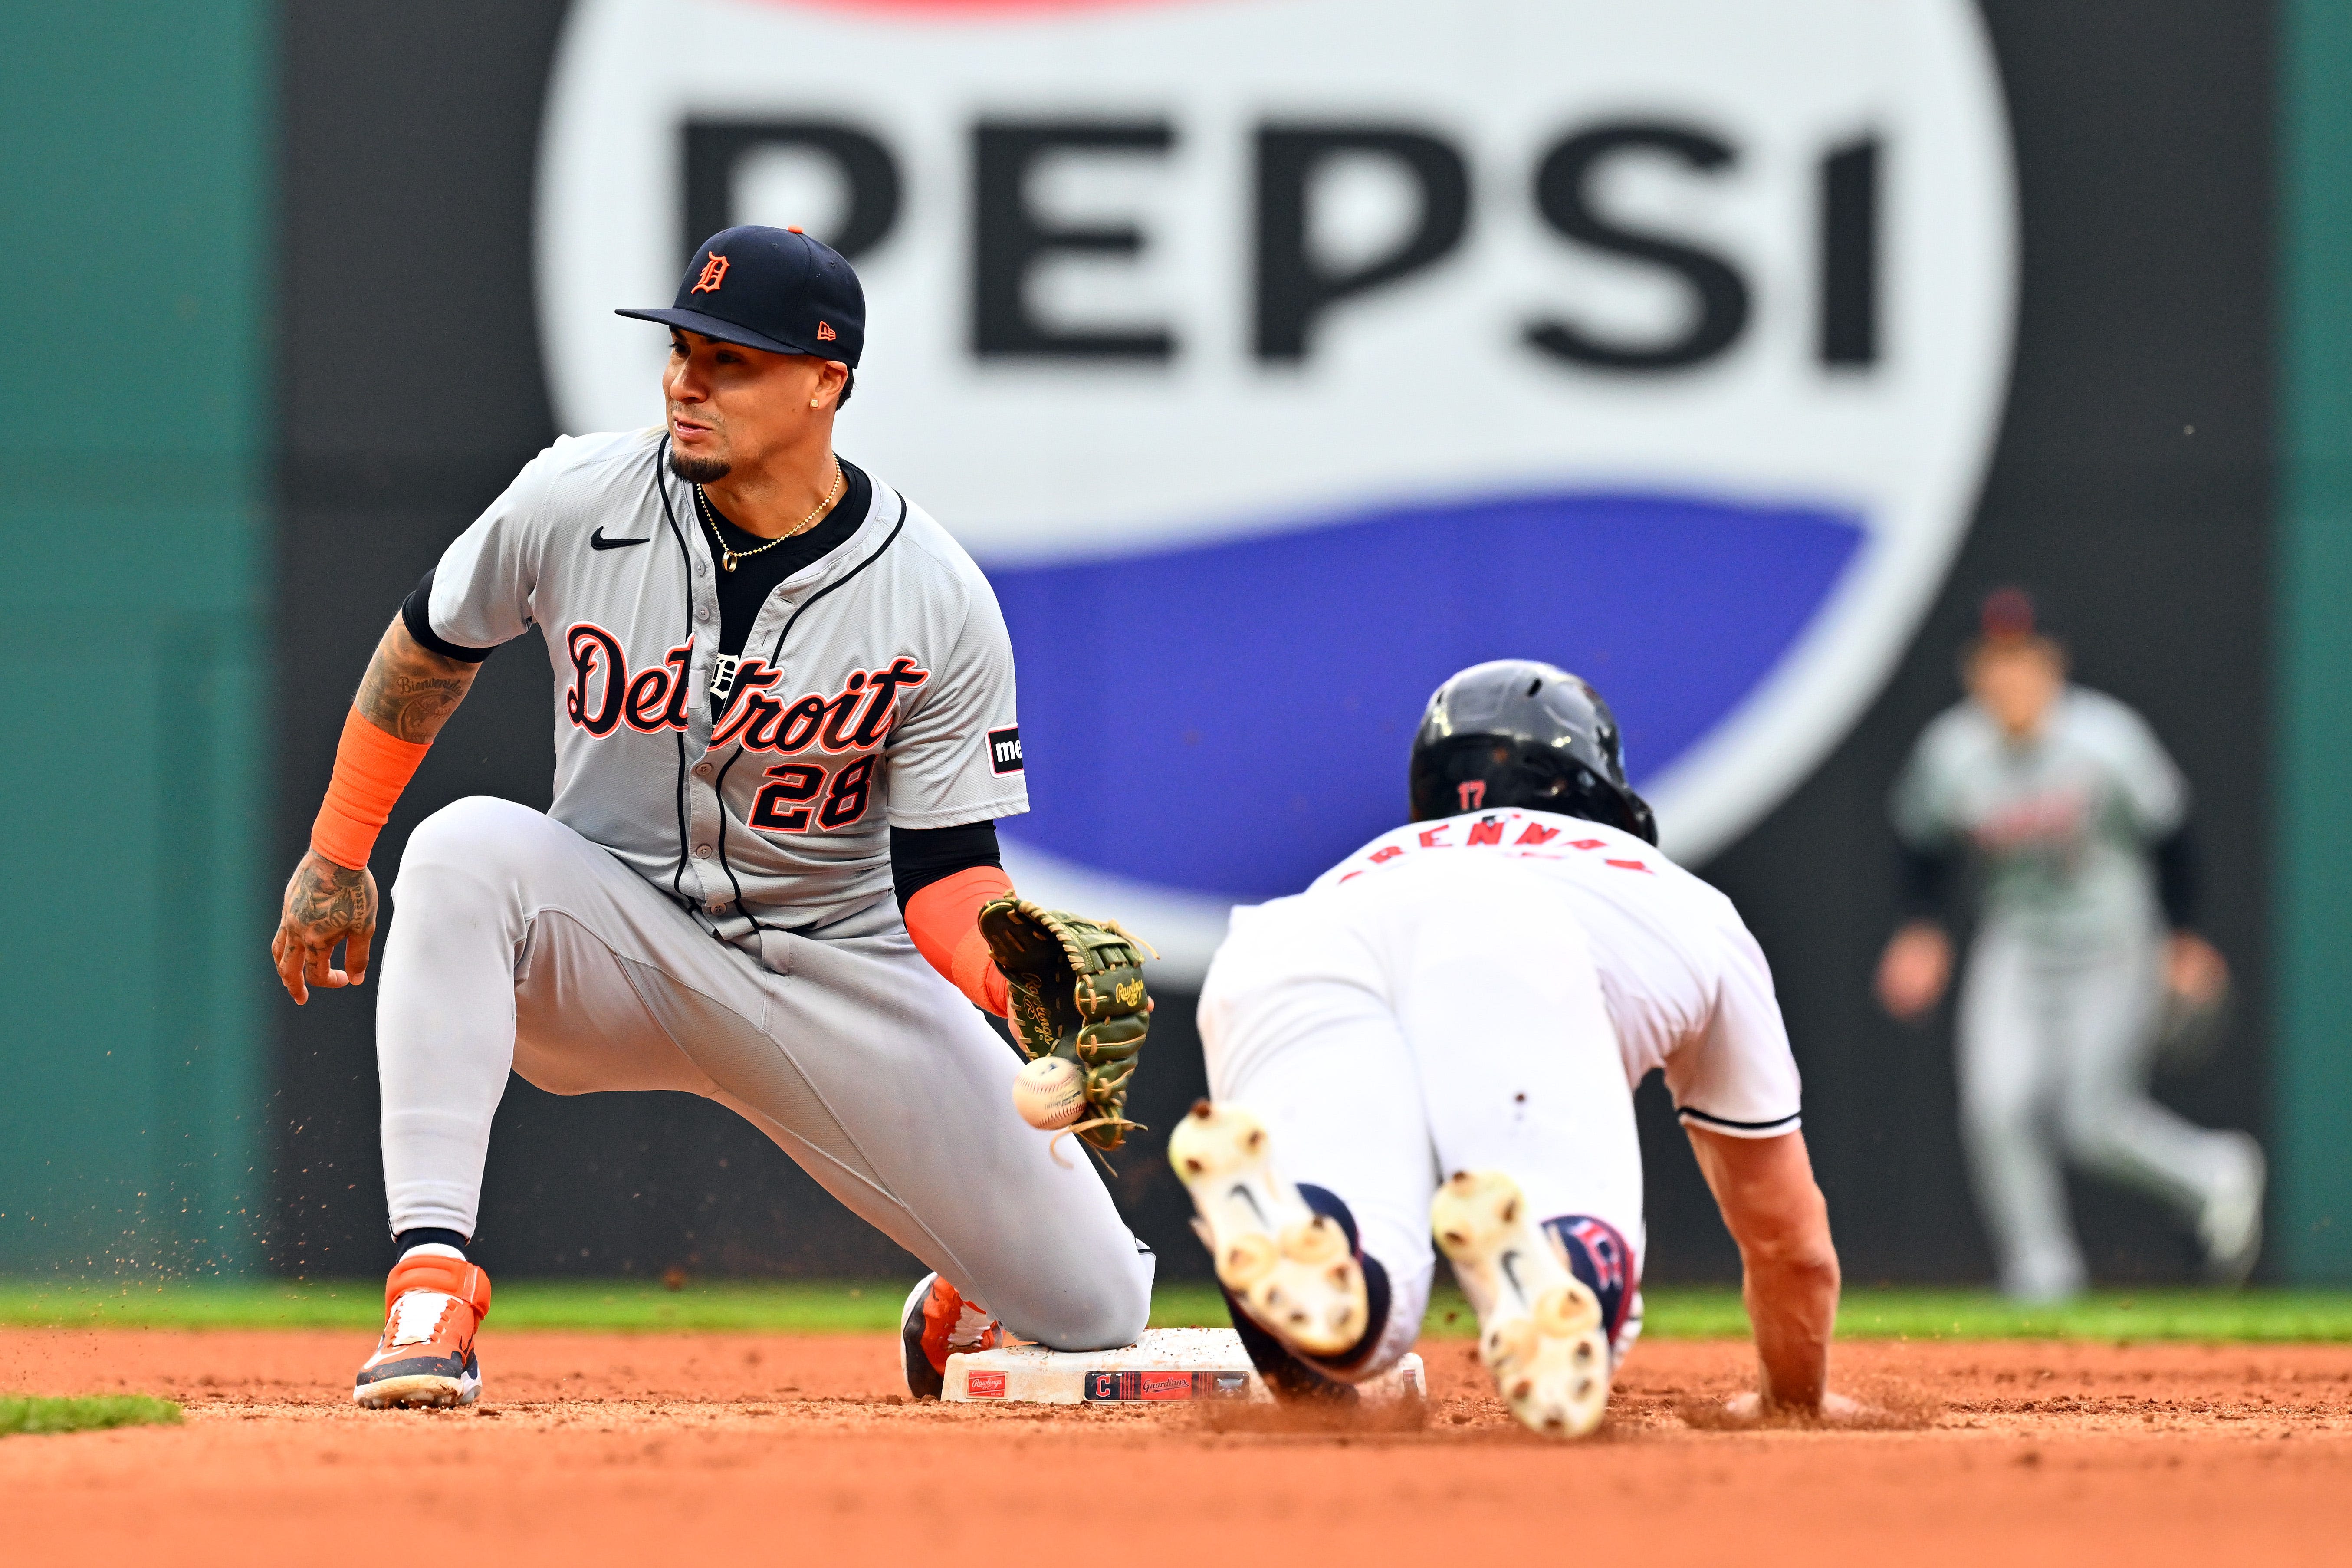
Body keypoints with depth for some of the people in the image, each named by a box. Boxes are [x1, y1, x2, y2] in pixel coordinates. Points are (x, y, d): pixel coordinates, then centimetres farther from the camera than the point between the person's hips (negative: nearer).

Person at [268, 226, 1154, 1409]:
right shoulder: (574, 503, -12)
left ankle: (968, 1307, 35)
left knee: (1096, 1311, -6)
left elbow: (943, 871, -13)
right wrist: (336, 859, 12)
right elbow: (428, 649, 7)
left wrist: (1016, 972, -34)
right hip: (613, 942, 0)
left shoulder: (937, 601, -16)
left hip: (841, 976, 0)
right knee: (464, 850, -35)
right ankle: (430, 1282, -36)